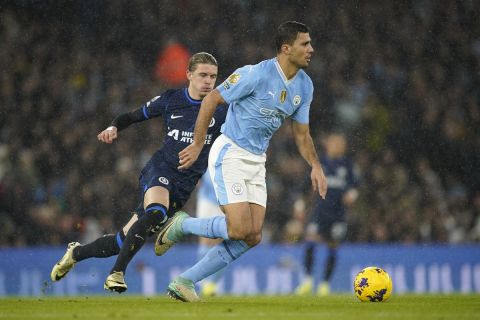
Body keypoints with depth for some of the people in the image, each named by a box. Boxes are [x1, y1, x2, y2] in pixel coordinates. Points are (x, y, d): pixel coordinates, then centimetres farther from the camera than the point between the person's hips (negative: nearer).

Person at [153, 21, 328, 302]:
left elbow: (302, 133, 14)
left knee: (253, 238, -3)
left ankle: (184, 282, 5)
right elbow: (211, 100, -10)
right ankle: (182, 225, 7)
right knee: (240, 230, -19)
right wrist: (197, 145, -9)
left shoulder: (305, 86, 4)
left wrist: (316, 166, -1)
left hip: (257, 162, 7)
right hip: (230, 154, -7)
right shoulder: (257, 74, -18)